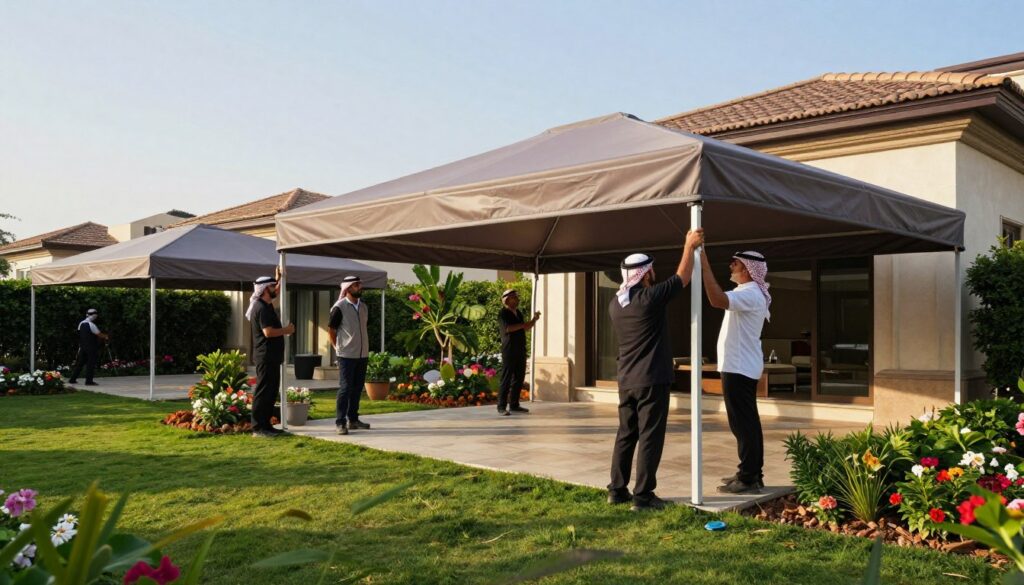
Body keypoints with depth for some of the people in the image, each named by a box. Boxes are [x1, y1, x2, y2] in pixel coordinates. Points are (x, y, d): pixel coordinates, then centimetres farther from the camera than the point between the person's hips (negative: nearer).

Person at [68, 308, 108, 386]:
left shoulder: (81, 324, 9)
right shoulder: (91, 325, -15)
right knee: (91, 364, -2)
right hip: (91, 347, -8)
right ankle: (89, 381, -2)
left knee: (80, 362, 14)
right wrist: (105, 337, 10)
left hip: (82, 346, 8)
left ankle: (73, 379, 17)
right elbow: (99, 335, -12)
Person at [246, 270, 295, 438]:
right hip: (266, 356, -11)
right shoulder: (262, 308, -16)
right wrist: (287, 330, -13)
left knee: (271, 391, 13)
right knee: (263, 391, -8)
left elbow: (274, 294, 40)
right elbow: (268, 332, -26)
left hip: (271, 356, 11)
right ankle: (258, 428, -5)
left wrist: (278, 280, 33)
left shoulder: (266, 305, 15)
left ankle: (265, 425, 19)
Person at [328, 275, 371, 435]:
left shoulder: (364, 307, 10)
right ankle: (340, 422, 1)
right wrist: (339, 348, -1)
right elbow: (331, 330, -4)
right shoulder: (339, 308, -10)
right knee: (345, 388, -5)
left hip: (362, 355, 6)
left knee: (357, 388, 11)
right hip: (347, 355, -6)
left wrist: (365, 347, 14)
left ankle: (353, 419, 22)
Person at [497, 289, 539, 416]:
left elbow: (525, 329, 26)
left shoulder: (518, 313, 17)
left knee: (519, 378, 10)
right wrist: (523, 324, -16)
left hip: (521, 351, 8)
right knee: (506, 379, -7)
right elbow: (508, 328, -23)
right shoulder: (503, 314, -8)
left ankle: (514, 405, 18)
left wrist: (534, 320, 11)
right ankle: (502, 407, -4)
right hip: (509, 351, -8)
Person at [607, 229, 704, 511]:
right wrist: (689, 247, 11)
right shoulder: (651, 297, -13)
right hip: (652, 380, -7)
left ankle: (617, 490, 18)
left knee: (625, 435, 14)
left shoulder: (615, 304, 7)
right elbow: (682, 277, -2)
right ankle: (643, 496, -1)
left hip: (626, 381, 7)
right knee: (650, 438, -2)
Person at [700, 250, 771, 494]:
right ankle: (751, 474, 22)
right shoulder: (748, 292, 17)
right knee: (747, 422, 14)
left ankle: (748, 479, -5)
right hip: (742, 366, 11)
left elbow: (717, 300, -34)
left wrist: (705, 267, -32)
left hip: (739, 367, -11)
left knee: (742, 423, -8)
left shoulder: (749, 294, -18)